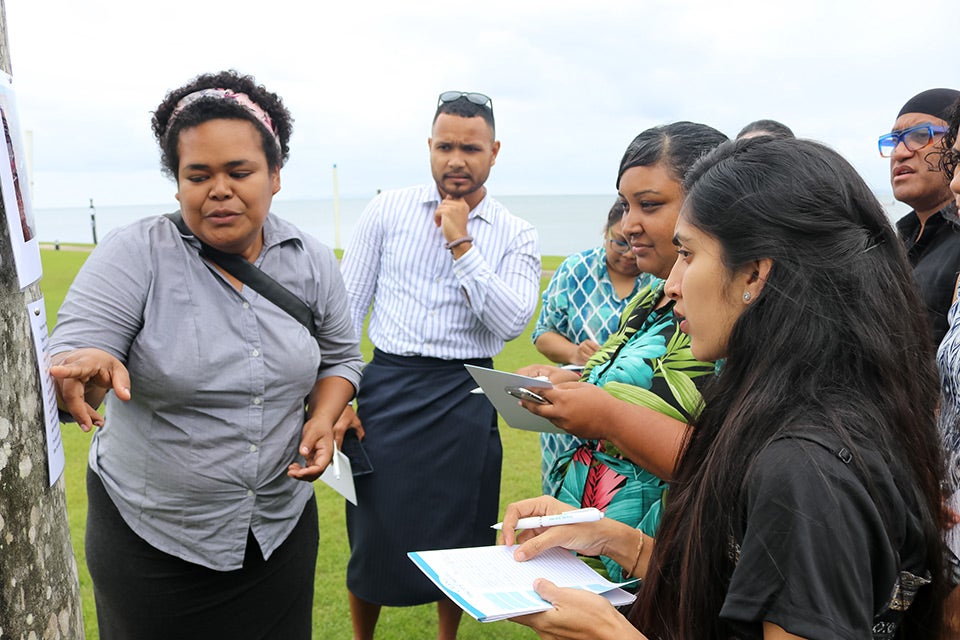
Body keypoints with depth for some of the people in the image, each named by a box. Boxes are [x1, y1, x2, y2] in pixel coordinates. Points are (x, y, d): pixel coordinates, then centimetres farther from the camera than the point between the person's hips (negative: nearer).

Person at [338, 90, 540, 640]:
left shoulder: (517, 236, 1)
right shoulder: (387, 212, 2)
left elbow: (512, 322, -13)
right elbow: (346, 307, 3)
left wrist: (461, 245, -14)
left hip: (464, 400, 0)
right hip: (387, 389, 0)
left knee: (457, 539, 13)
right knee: (373, 533, 8)